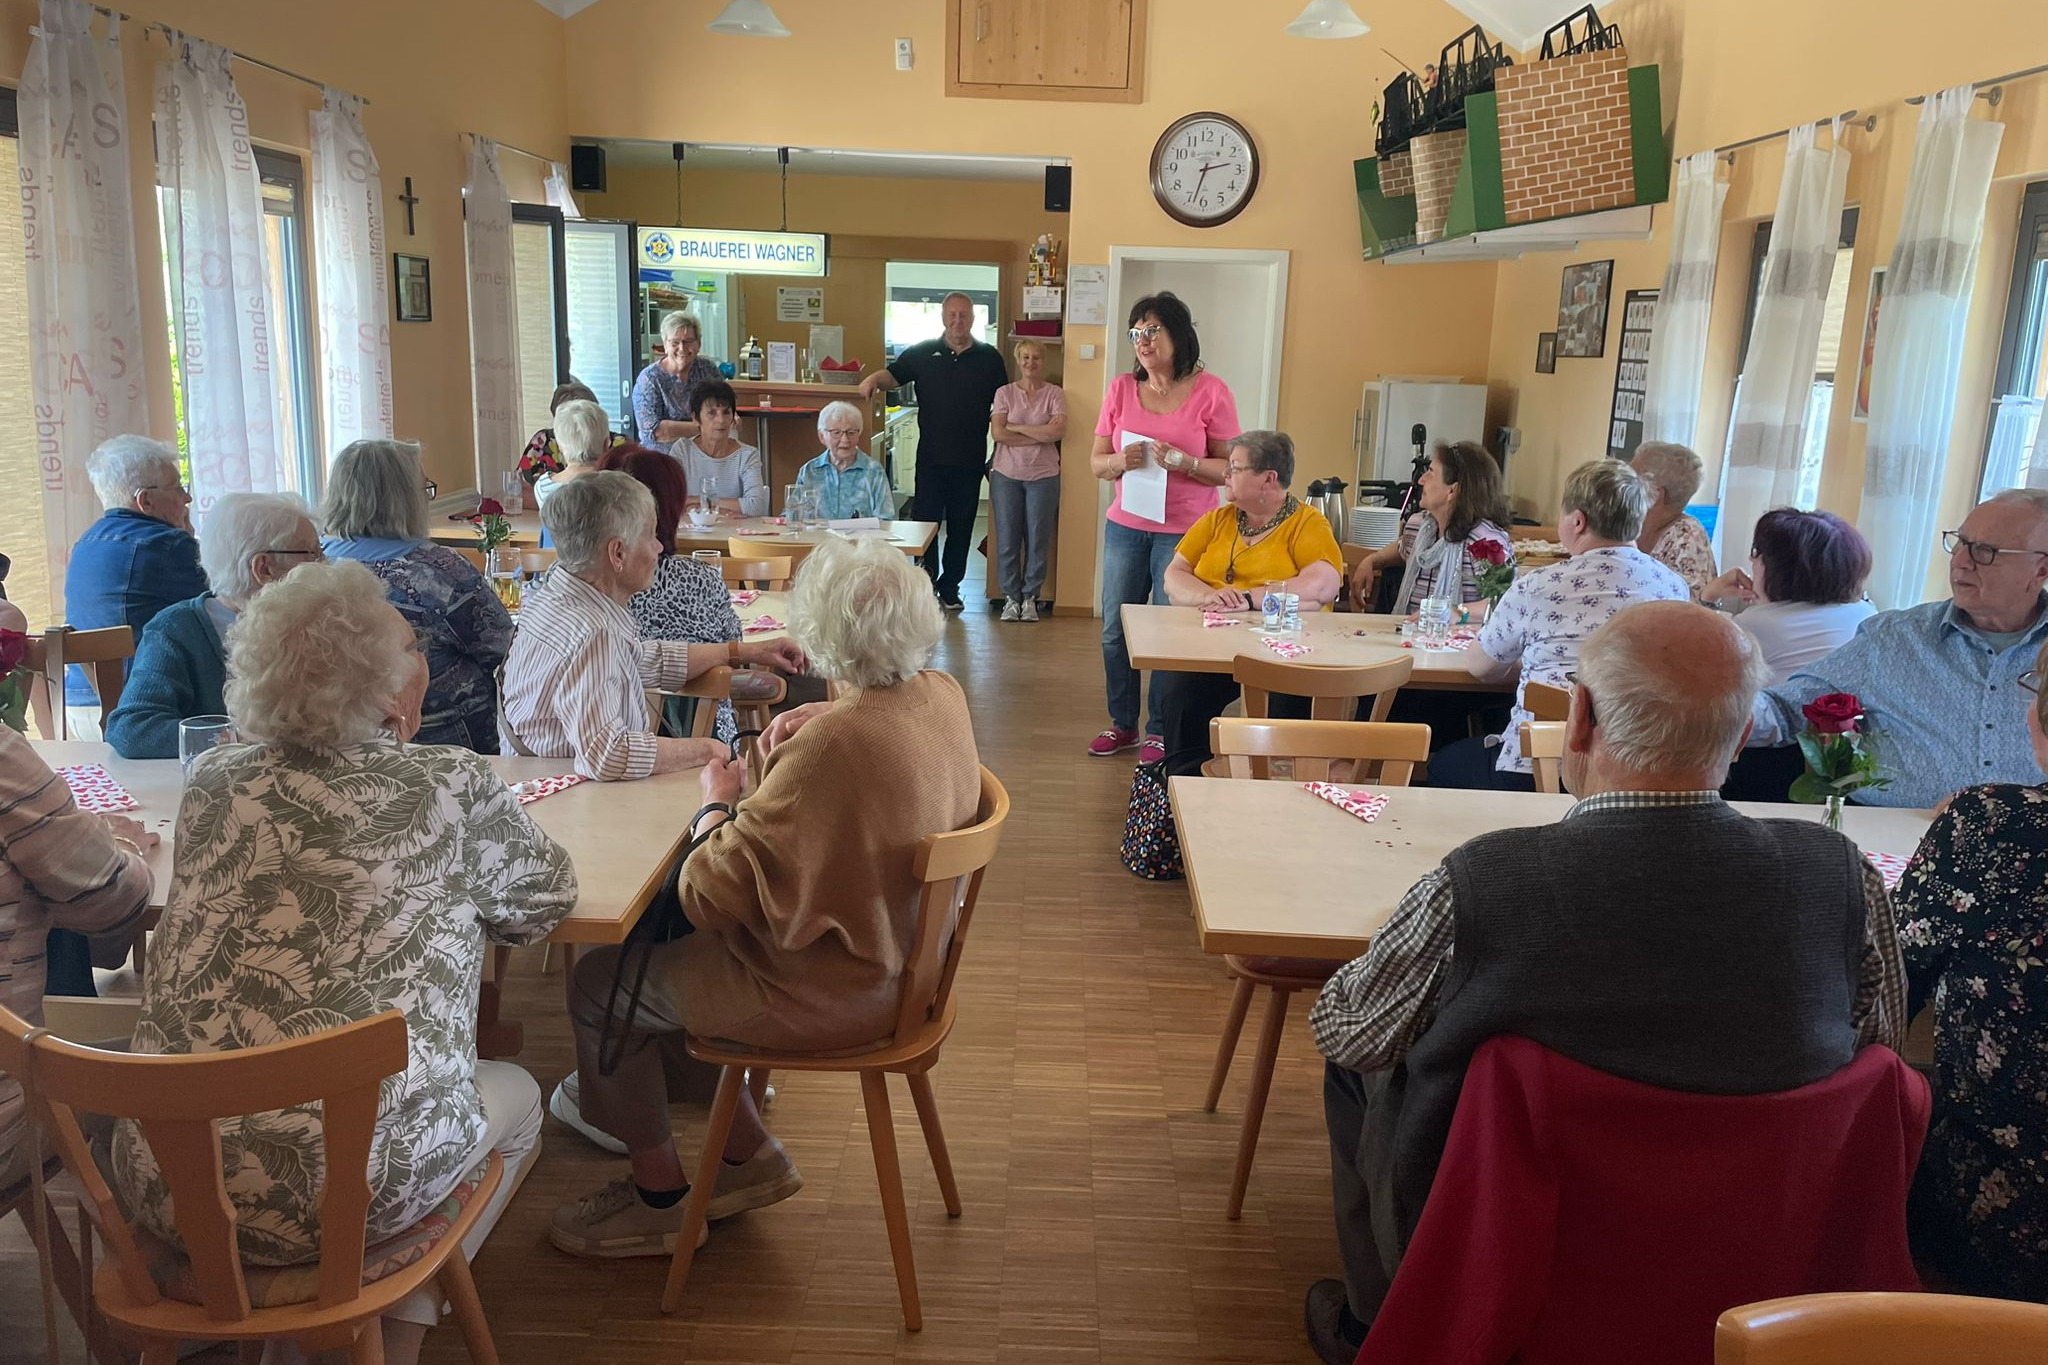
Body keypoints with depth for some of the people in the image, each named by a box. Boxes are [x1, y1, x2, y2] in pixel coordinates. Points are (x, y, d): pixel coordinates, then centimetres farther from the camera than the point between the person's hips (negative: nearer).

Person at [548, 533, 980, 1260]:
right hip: (897, 949, 9)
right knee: (657, 948, 23)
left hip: (827, 993, -9)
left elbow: (712, 893, -28)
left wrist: (716, 804, -10)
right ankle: (747, 1153, 28)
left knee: (599, 984, 9)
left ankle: (659, 1196, 27)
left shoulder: (833, 748, -34)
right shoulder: (942, 696, -7)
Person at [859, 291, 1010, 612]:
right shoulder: (923, 353, 6)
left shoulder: (989, 357, 6)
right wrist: (874, 378, -21)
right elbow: (893, 375, 3)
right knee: (925, 520, -1)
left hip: (970, 460, 1)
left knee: (961, 525, 8)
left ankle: (950, 586, 19)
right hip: (931, 457, -1)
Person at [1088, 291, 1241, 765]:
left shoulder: (1210, 392, -5)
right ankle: (1122, 724, 25)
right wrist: (1122, 462, -14)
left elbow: (1229, 469, -5)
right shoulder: (1121, 389, 5)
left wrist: (1182, 462, -21)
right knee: (1114, 630, 8)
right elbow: (1096, 462, 7)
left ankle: (1159, 731, 16)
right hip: (1125, 526, 4)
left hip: (1184, 531, -4)